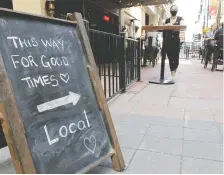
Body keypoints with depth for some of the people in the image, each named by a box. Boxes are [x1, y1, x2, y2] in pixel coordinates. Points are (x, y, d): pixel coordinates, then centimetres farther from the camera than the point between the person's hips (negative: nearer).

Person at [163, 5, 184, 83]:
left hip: (176, 40, -2)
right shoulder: (167, 20, 16)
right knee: (170, 58, 2)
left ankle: (173, 76, -4)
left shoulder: (180, 19, 10)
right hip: (167, 40, 2)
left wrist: (172, 25, -23)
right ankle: (173, 76, 7)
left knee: (176, 58, -7)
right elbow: (164, 30, 12)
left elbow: (182, 26, -8)